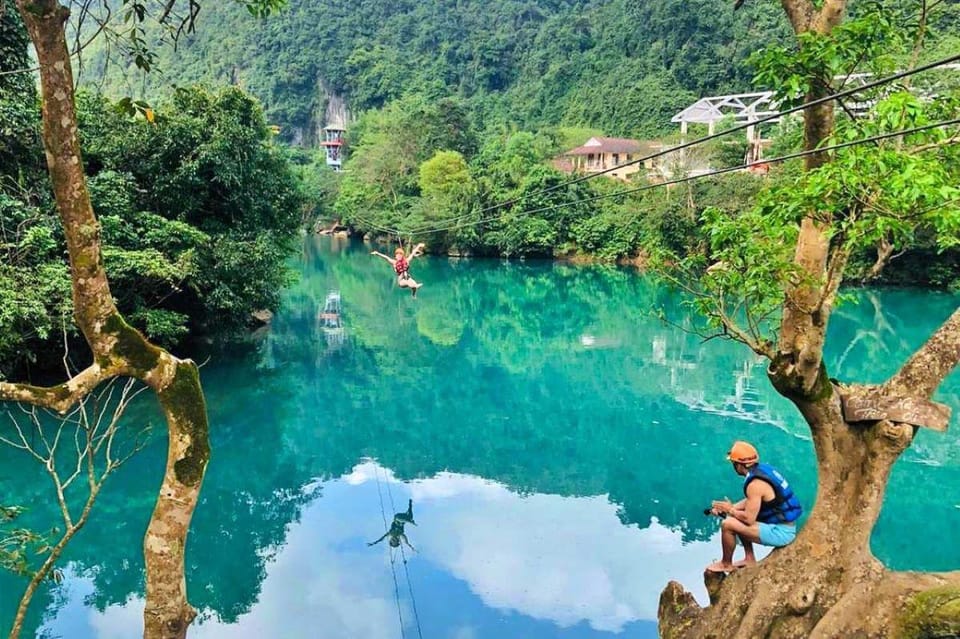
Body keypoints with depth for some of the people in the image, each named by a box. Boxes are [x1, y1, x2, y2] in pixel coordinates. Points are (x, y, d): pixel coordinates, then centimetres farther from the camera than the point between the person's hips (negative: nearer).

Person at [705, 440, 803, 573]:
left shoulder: (755, 483, -24)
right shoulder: (762, 469, 4)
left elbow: (749, 519, -23)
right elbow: (750, 501, 17)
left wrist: (730, 510, -6)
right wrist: (728, 508, 8)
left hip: (780, 533, -10)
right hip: (787, 526, 10)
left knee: (728, 524, -14)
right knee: (737, 517, 21)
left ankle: (726, 564, 7)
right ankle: (750, 559, 25)